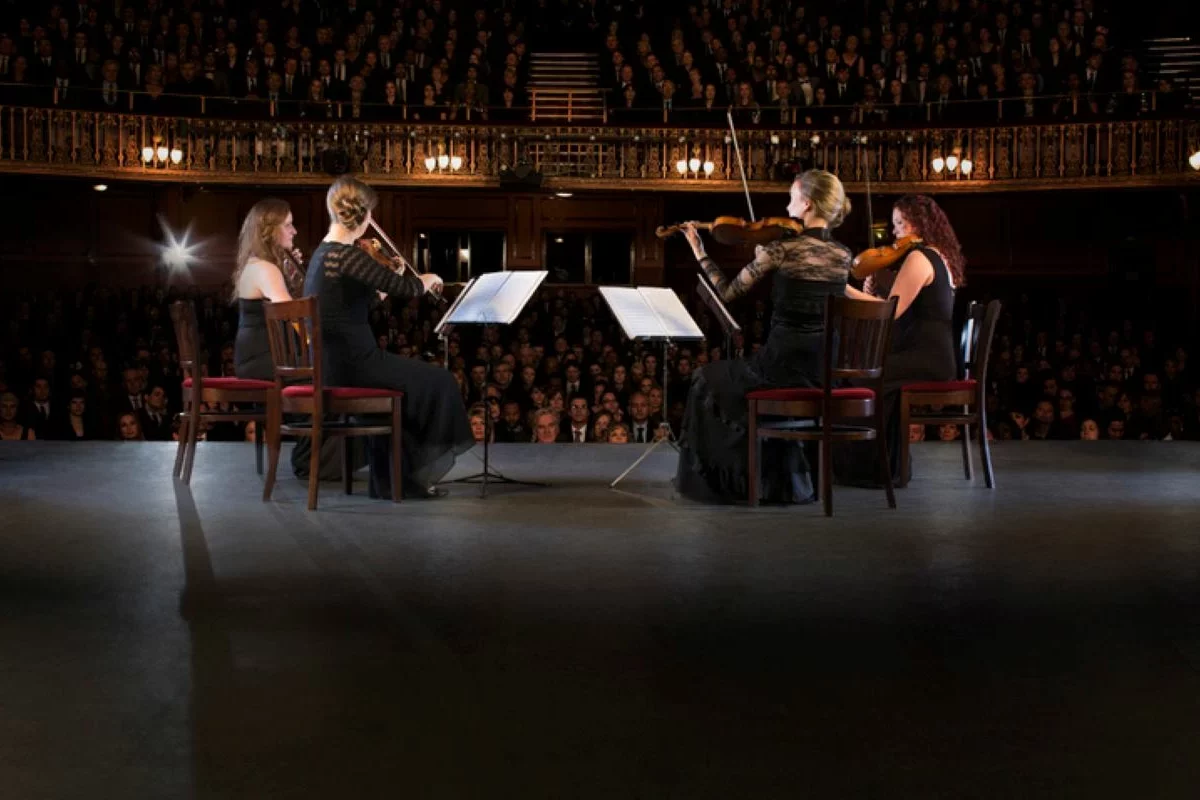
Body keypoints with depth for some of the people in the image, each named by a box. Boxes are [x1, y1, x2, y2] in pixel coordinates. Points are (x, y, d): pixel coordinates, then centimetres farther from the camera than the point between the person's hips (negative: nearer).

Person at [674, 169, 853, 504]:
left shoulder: (781, 249, -12)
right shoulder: (844, 256, 3)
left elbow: (726, 293, -4)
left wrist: (698, 249, 7)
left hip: (784, 364, -5)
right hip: (828, 371, 6)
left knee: (708, 382, 23)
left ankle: (715, 479, 29)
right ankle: (784, 480, 39)